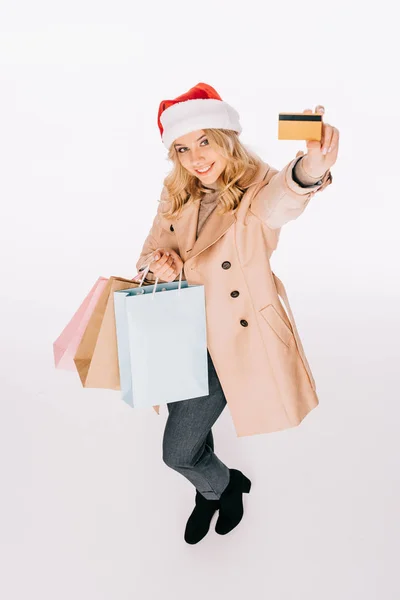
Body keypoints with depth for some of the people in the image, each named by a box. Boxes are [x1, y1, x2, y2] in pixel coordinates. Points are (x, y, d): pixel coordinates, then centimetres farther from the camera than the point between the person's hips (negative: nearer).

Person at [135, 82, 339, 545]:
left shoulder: (256, 189, -18)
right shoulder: (176, 195, 0)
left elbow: (278, 201, -43)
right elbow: (152, 254, 6)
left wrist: (309, 171, -68)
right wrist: (160, 265, -21)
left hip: (235, 338, -5)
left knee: (179, 451, 4)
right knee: (180, 450, 20)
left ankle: (218, 486, 41)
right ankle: (218, 487, 55)